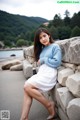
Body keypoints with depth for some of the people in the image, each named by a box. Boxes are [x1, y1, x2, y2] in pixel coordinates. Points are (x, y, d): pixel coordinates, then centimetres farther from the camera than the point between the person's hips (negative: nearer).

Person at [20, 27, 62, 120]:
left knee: (27, 87, -20)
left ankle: (49, 104, -6)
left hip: (49, 74, -7)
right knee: (27, 88, -16)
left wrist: (43, 59, -3)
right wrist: (40, 62, 0)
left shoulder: (55, 46, 2)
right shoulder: (42, 49, 22)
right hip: (41, 73, 7)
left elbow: (57, 62, -10)